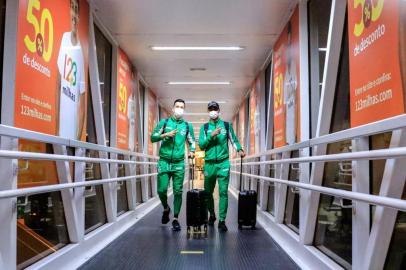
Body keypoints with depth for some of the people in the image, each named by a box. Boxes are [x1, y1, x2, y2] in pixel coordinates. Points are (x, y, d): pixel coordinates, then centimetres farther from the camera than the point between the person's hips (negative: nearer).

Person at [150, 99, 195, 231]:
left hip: (179, 163, 1)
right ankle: (166, 209, 27)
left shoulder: (187, 126, 8)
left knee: (178, 192, 1)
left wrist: (192, 151, -5)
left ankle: (175, 219, 13)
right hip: (164, 162, -1)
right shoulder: (164, 122, 5)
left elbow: (192, 142, 15)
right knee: (162, 190, -4)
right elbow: (153, 137, 2)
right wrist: (165, 135, -13)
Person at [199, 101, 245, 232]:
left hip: (223, 163, -2)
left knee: (223, 192, -8)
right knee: (208, 192, 12)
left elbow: (234, 140, 9)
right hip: (209, 163, 2)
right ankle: (212, 215, 33)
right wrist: (211, 135, -12)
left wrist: (239, 149, -9)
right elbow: (201, 145, 0)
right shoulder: (204, 127, 8)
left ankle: (222, 220, -3)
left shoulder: (227, 125, 8)